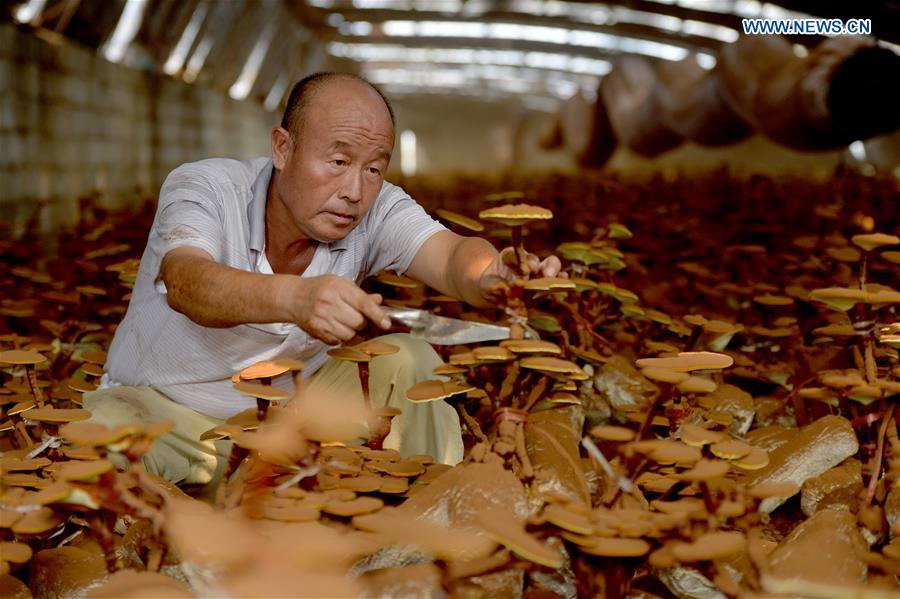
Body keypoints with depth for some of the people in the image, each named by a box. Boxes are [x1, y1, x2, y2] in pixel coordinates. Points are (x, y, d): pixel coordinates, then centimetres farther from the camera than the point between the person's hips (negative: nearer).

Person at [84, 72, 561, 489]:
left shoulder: (377, 210, -13)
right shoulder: (202, 188, -22)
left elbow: (449, 255, -32)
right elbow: (186, 284, -43)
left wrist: (497, 276, -58)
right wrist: (294, 297, -64)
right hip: (163, 408, -3)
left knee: (409, 362, -18)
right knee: (105, 423, -36)